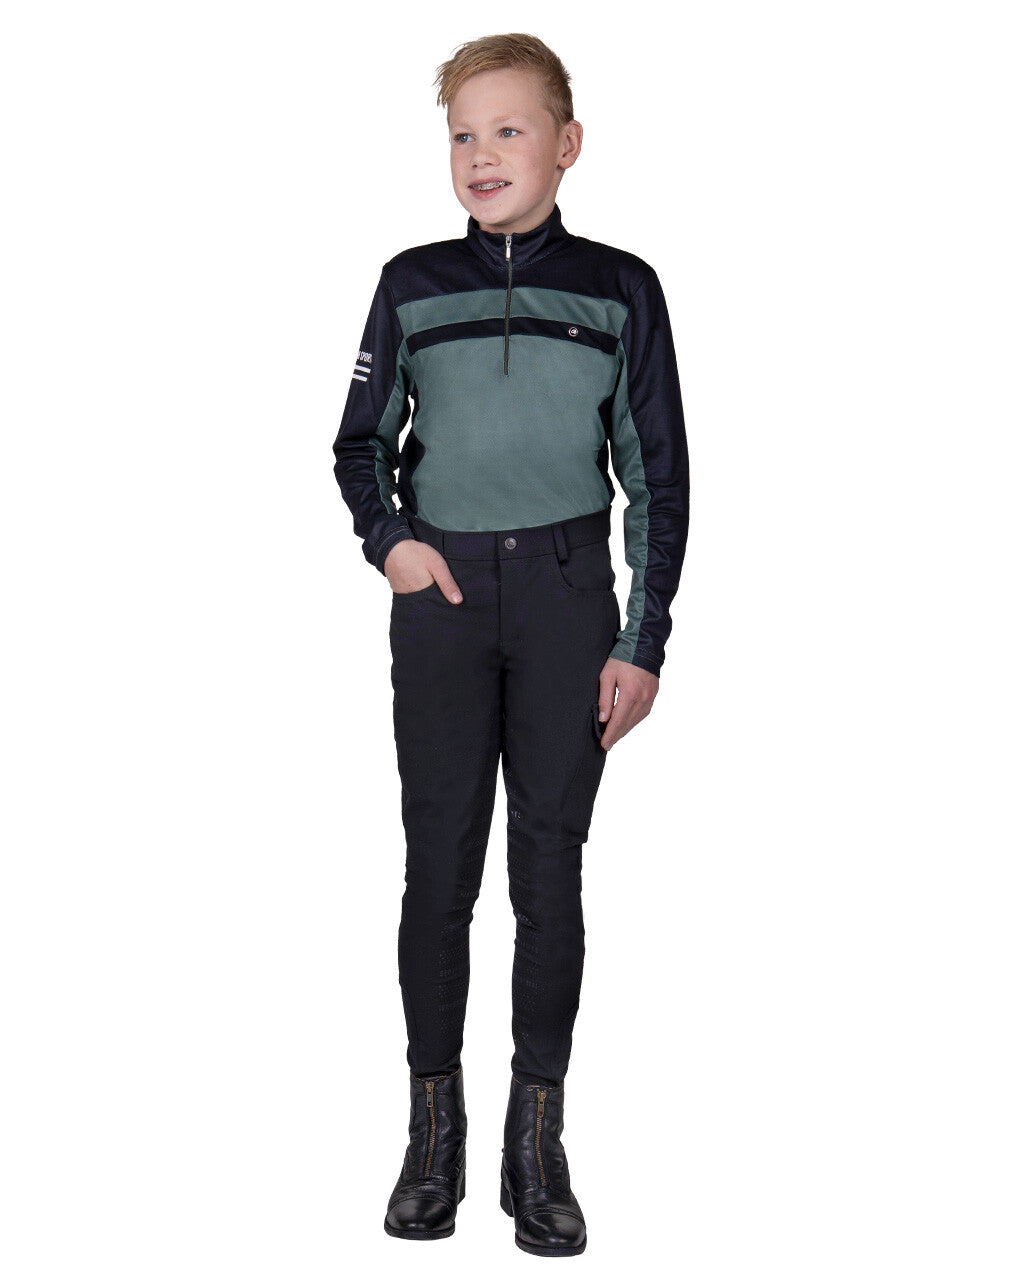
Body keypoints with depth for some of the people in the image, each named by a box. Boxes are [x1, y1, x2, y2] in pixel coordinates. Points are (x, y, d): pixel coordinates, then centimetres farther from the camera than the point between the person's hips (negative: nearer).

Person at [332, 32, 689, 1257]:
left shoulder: (619, 289, 3)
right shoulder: (412, 285, 6)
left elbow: (659, 478, 4)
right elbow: (359, 443, 14)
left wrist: (643, 643, -1)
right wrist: (385, 538, -6)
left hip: (567, 592, -1)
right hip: (442, 592, 1)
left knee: (551, 864, 3)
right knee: (439, 861, 3)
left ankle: (537, 1138, 15)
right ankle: (434, 1126, 16)